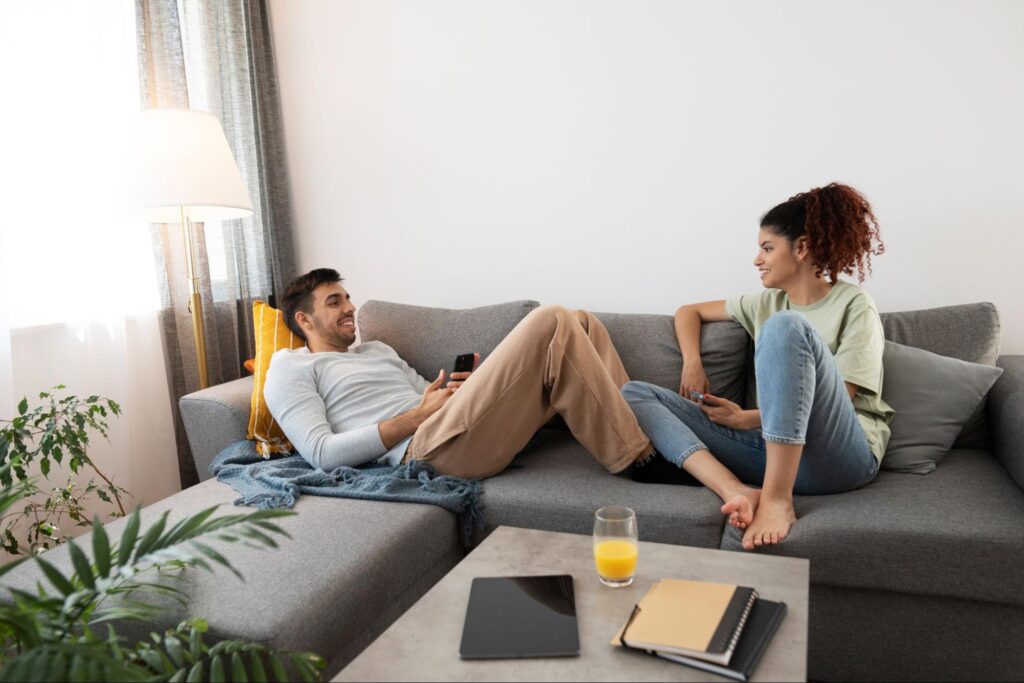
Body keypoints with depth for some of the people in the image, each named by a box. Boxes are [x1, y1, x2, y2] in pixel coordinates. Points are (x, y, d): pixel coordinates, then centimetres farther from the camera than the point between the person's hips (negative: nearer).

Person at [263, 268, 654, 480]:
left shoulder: (378, 350, 32)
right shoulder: (290, 369, 9)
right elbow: (322, 453, -7)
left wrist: (469, 385, 2)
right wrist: (418, 415, -11)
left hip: (472, 422, 8)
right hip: (429, 447, -8)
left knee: (580, 323, 3)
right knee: (550, 323, -20)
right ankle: (632, 457, -13)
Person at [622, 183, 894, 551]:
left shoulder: (853, 305, 4)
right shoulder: (767, 303, 20)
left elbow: (835, 398, -6)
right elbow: (688, 311, 27)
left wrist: (748, 419, -9)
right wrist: (692, 364, 8)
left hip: (837, 455, -5)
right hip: (772, 446, 6)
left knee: (786, 326, -31)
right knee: (634, 393, -6)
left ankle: (777, 498, -32)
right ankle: (738, 492, -30)